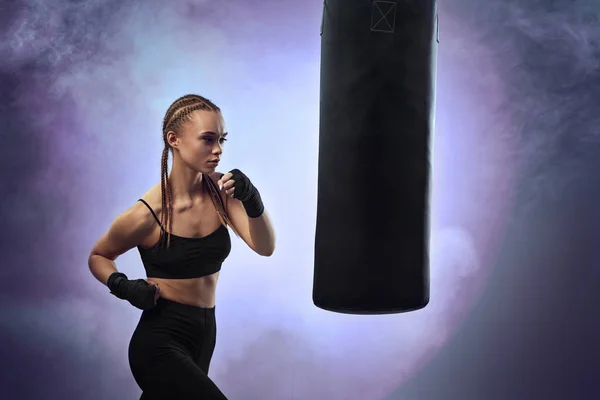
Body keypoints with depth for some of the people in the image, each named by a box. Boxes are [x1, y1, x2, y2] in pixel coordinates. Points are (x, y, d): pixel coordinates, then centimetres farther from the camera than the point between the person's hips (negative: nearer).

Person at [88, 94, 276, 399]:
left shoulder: (220, 190, -7)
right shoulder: (146, 214, -18)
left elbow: (265, 248, -14)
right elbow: (98, 256, 0)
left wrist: (252, 201, -30)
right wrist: (123, 286, -18)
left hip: (204, 336, 6)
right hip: (160, 344, -5)